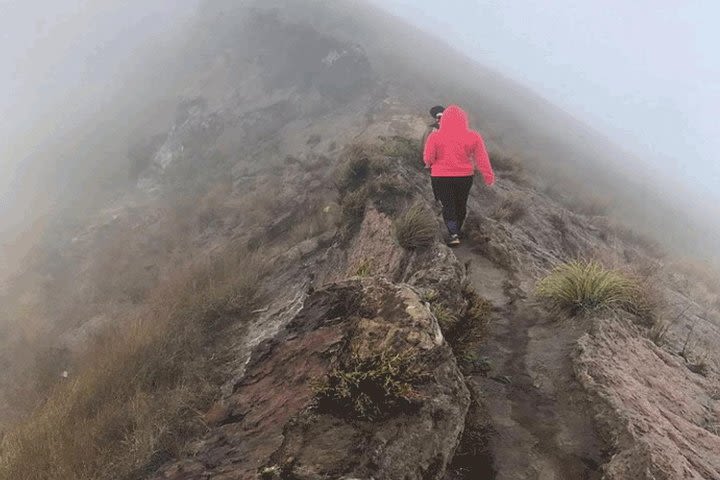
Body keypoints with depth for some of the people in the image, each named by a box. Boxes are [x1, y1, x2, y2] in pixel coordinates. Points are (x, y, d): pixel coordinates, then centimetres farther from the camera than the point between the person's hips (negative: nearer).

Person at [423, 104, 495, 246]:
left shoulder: (435, 137, -12)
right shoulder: (473, 137, -8)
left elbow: (428, 158, -9)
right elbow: (482, 159, -3)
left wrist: (429, 164, 13)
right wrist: (489, 176, 7)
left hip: (441, 177, -2)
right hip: (464, 177, 2)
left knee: (448, 206, 7)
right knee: (461, 205, 19)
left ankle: (454, 235, -6)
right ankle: (457, 231, 35)